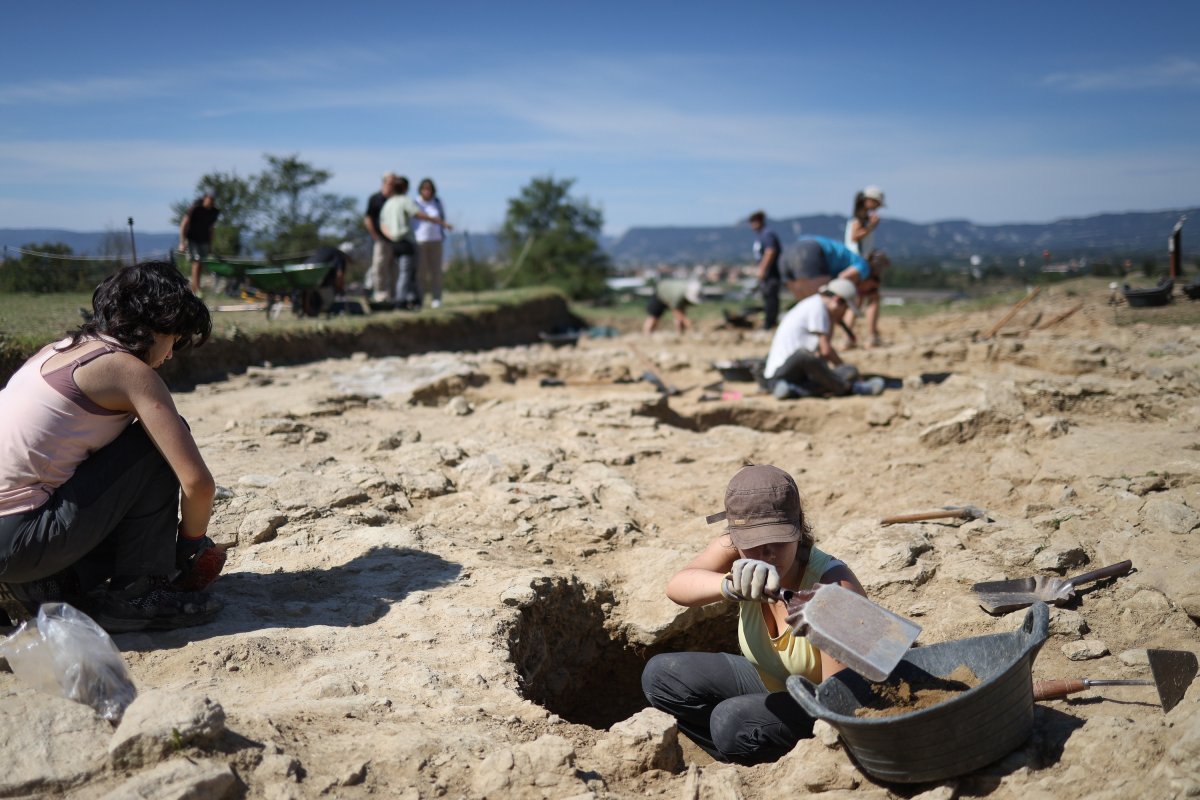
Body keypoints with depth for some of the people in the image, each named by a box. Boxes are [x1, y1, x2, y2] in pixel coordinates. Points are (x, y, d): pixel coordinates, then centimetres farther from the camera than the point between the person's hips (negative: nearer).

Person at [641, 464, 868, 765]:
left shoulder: (832, 586, -33)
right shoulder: (734, 548, -19)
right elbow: (676, 585, -40)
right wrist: (730, 585, -60)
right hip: (769, 684, 6)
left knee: (732, 721, -30)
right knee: (659, 676, -4)